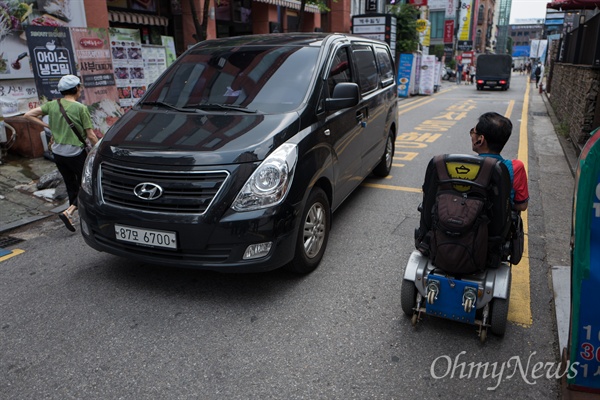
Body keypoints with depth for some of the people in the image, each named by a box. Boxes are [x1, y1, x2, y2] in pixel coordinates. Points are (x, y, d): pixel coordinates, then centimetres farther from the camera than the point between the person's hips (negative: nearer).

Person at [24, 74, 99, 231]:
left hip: (57, 152, 6)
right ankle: (68, 212, -13)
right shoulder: (81, 108, -13)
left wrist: (46, 125, 8)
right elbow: (90, 135, -12)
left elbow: (28, 115, 4)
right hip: (76, 153, -6)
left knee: (71, 186, 18)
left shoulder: (52, 104, 3)